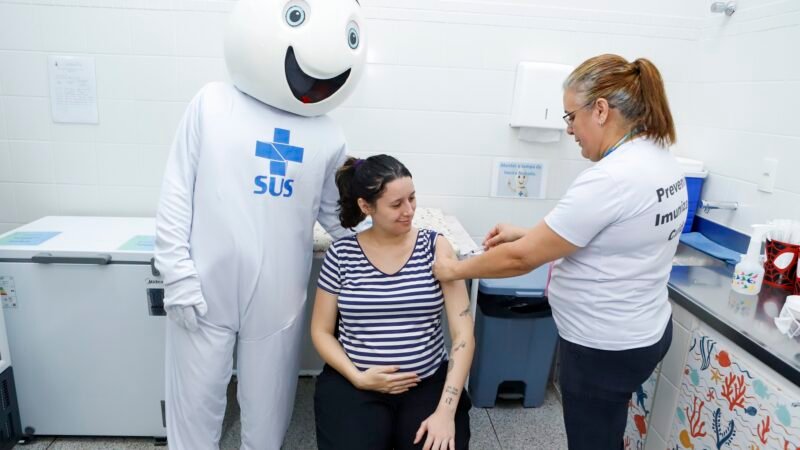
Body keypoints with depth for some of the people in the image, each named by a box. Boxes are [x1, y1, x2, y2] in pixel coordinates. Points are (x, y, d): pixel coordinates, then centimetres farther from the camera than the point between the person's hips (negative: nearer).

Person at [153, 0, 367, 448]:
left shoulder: (328, 134, 1)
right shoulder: (213, 103, -4)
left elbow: (334, 213, 8)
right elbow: (177, 195, -3)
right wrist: (179, 276, -6)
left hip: (278, 297, 2)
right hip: (207, 290, -1)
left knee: (267, 406, 16)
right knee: (196, 400, 15)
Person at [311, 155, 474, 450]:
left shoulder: (435, 248, -4)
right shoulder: (341, 255, -3)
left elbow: (463, 333, -7)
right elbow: (321, 331, 5)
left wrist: (445, 411, -15)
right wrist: (357, 377, -12)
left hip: (429, 384, 0)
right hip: (353, 386, 0)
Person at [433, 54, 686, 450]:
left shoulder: (610, 179, -28)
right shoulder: (661, 161, 3)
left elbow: (521, 259, -24)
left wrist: (455, 270, -9)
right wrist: (527, 234, 5)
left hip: (603, 347, -9)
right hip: (643, 331, 9)